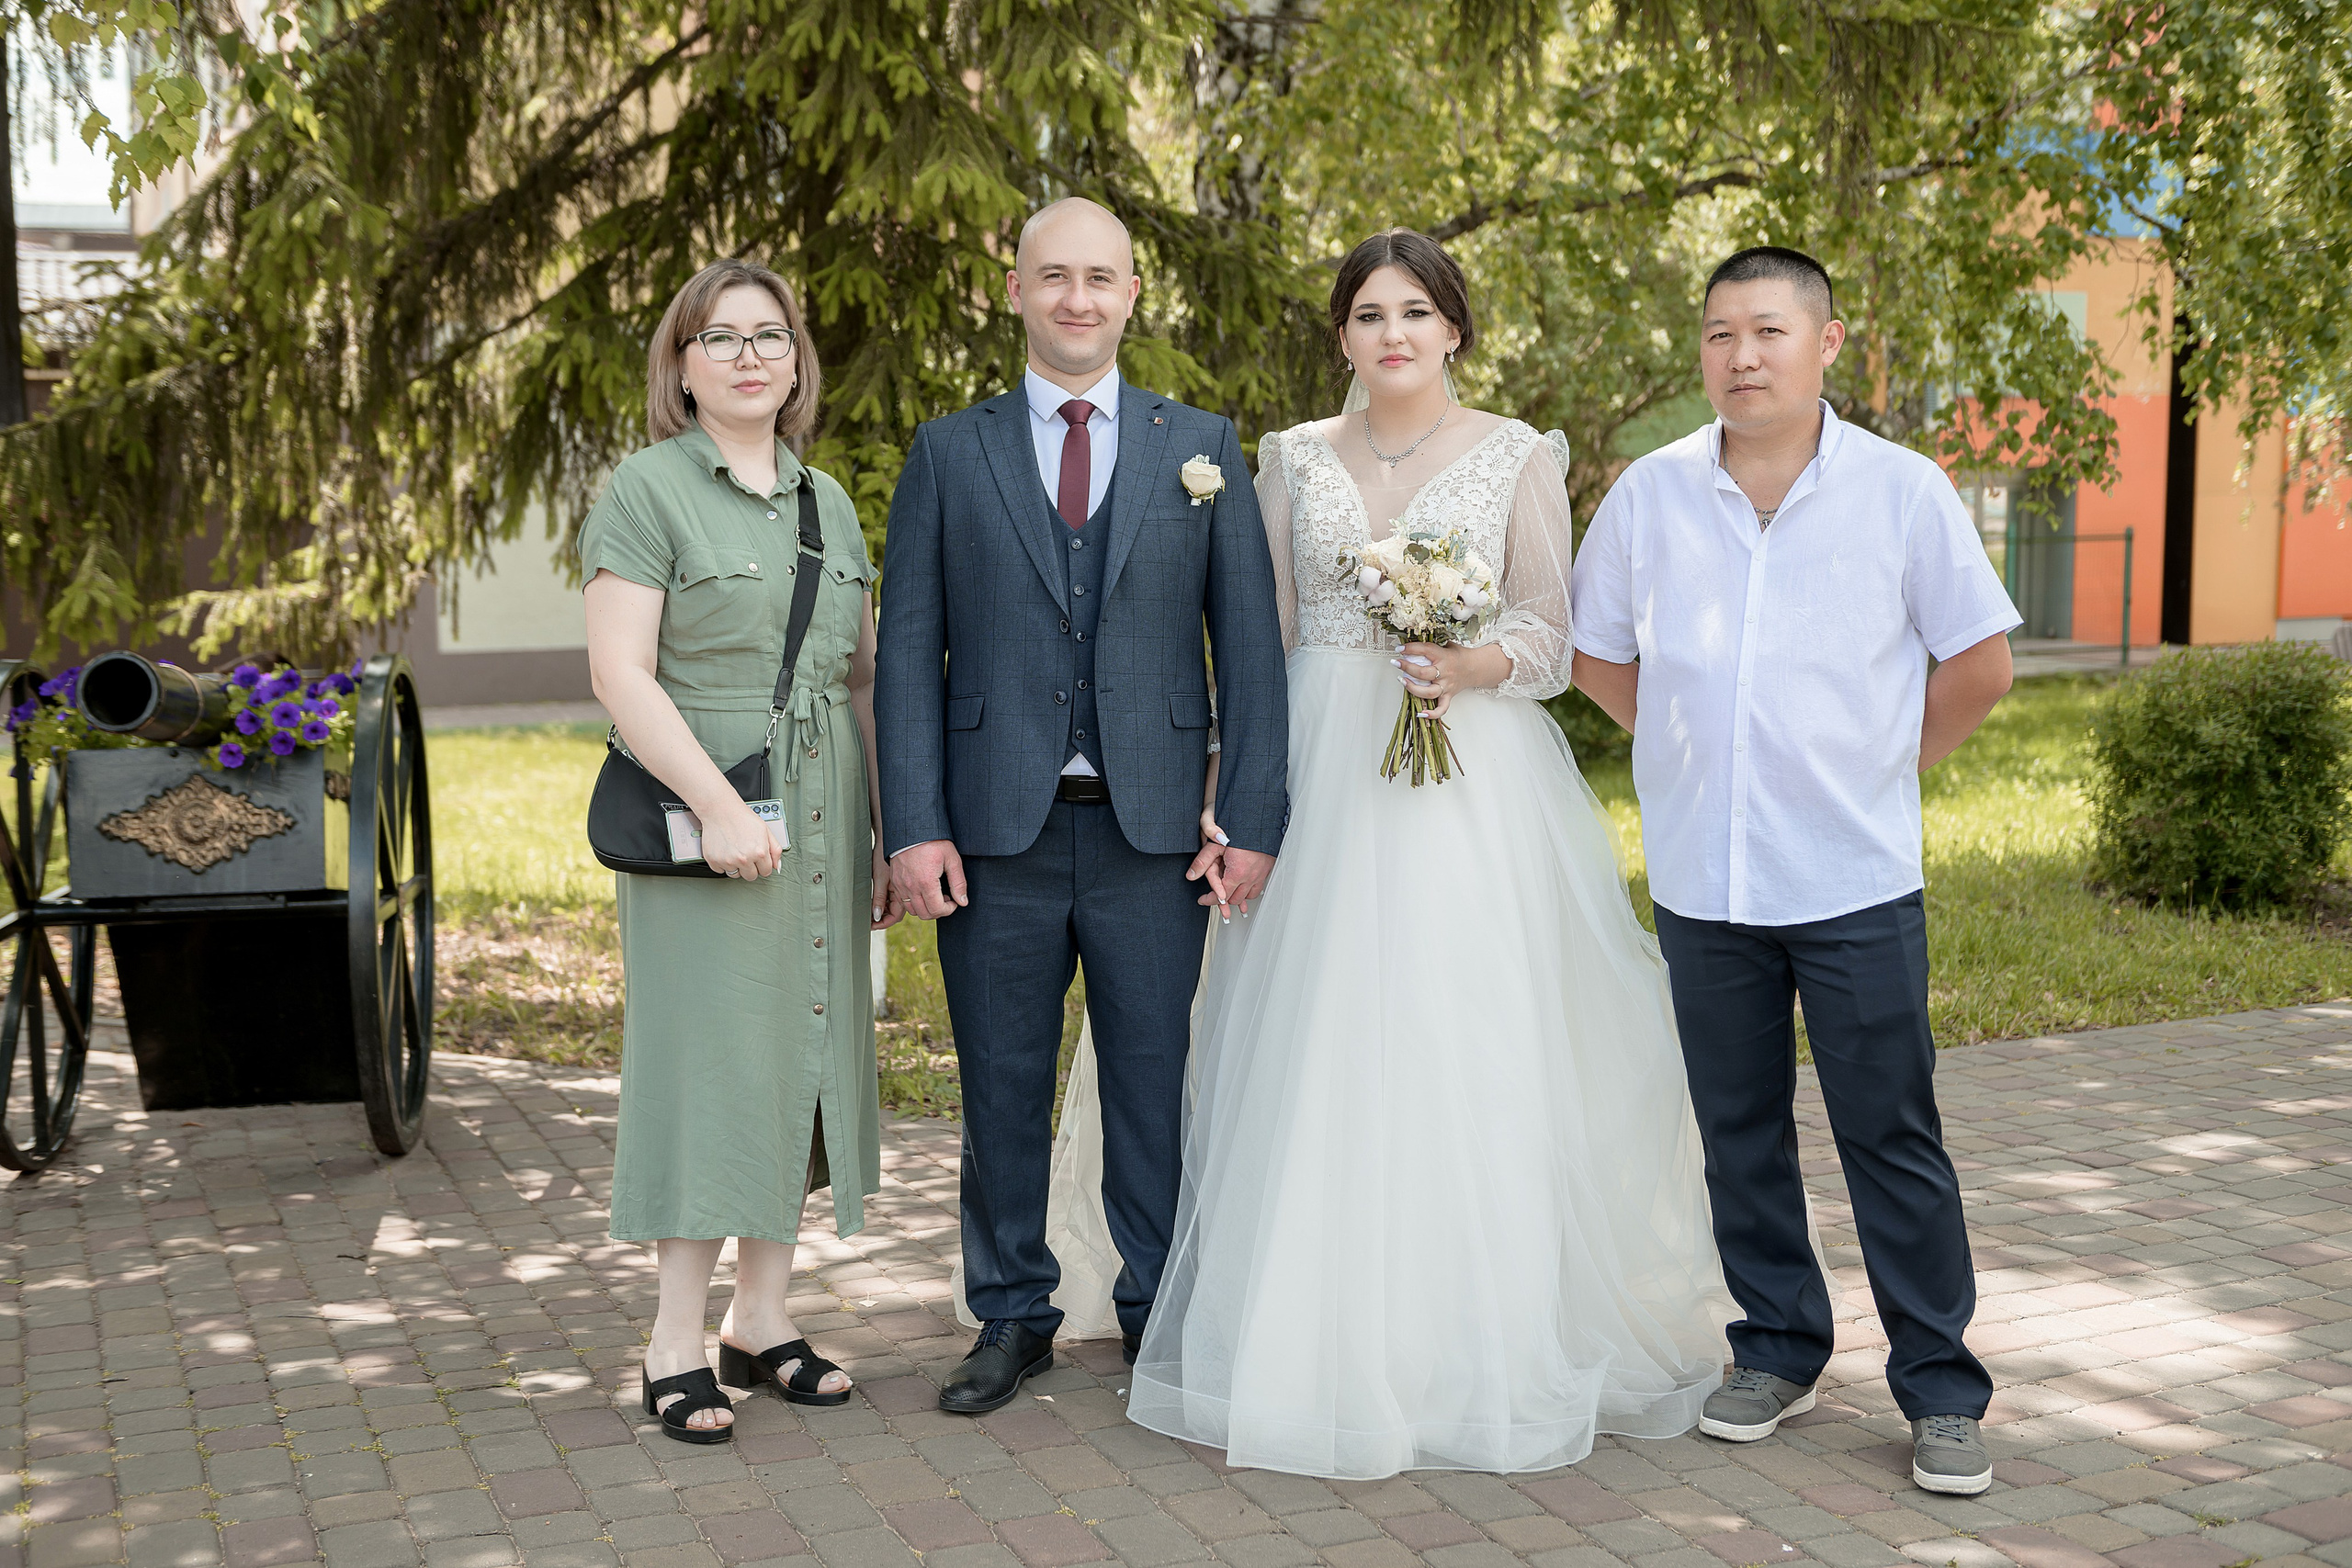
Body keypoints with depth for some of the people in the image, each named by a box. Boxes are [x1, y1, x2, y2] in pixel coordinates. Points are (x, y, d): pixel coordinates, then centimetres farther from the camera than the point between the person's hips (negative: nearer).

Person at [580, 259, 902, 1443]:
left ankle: (761, 1319, 21)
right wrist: (718, 804, -20)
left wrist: (888, 827, 10)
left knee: (801, 1052, 9)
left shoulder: (827, 499, 15)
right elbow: (618, 669, -13)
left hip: (823, 827, 6)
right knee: (707, 1050, -3)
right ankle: (676, 1338, 8)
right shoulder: (647, 489, -3)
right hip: (702, 824, -6)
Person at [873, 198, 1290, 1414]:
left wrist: (1254, 819, -3)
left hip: (1153, 830, 0)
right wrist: (914, 827, -5)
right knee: (1001, 1088, 8)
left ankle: (1162, 1313, 23)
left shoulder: (1203, 447, 8)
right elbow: (909, 653, 3)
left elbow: (1249, 645, 4)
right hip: (996, 827, 1)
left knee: (1157, 1084, 7)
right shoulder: (948, 454, 7)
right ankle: (1013, 1317, 24)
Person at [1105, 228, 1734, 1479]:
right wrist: (1229, 777, -1)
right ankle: (1328, 1346, 12)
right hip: (1321, 777, 2)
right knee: (1320, 1058, 1)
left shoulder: (1520, 459, 5)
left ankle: (1486, 1347, 10)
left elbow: (1551, 630, 1)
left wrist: (1475, 666, -20)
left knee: (1473, 1059, -4)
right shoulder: (1294, 459, 11)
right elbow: (1261, 636, 9)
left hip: (1474, 782, -2)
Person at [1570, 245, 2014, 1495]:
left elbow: (1979, 665, 4)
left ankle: (1939, 1390, 12)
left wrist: (1879, 770, 5)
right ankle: (1778, 1354, 27)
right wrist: (1695, 749, 9)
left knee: (1892, 1137, 1)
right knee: (1739, 1132, 11)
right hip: (1700, 877, 3)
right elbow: (1599, 653, 15)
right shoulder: (1648, 493, 3)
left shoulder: (1903, 490, -2)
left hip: (1856, 878, -2)